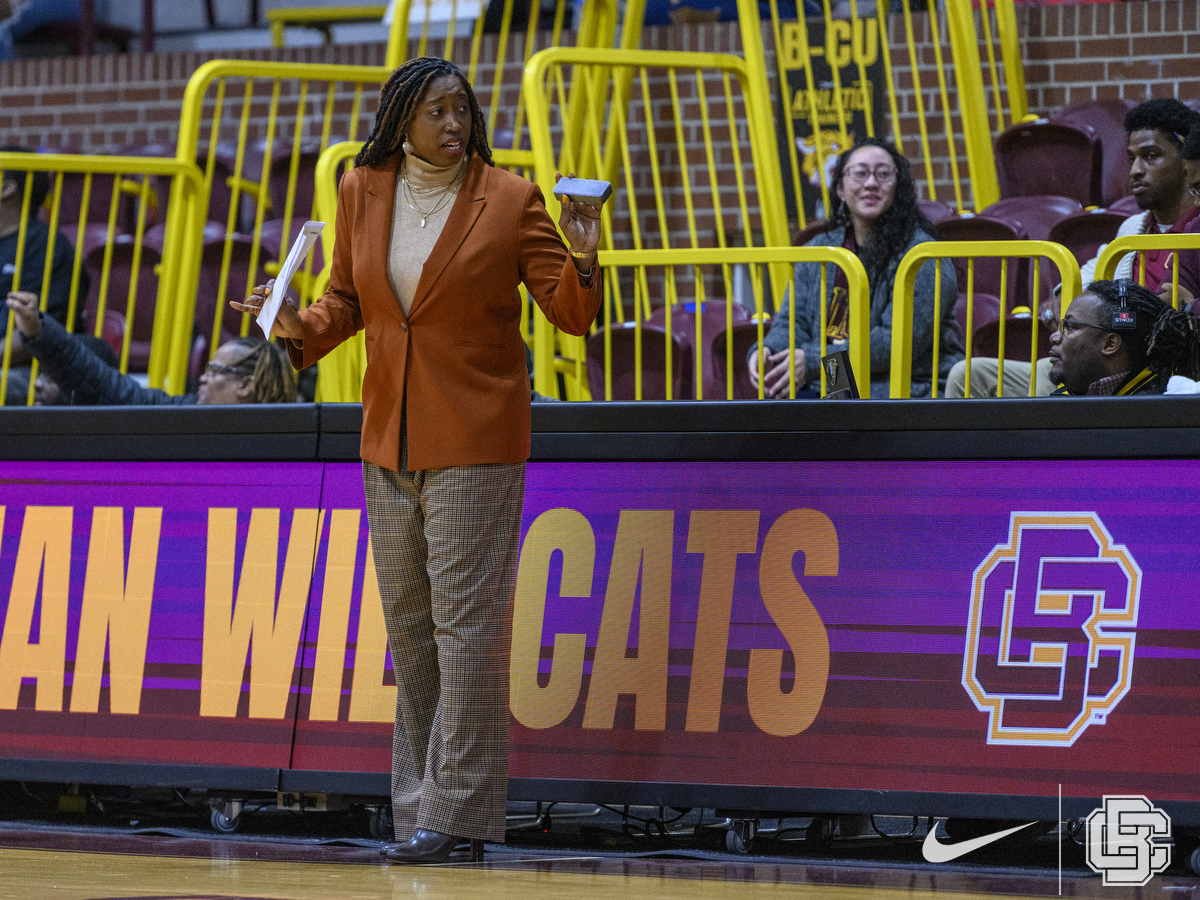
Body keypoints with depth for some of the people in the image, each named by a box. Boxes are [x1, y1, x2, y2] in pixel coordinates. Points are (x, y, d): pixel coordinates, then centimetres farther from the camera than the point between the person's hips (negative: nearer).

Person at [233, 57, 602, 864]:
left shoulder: (511, 201, -6)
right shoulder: (361, 194, 5)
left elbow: (571, 315, -4)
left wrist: (581, 259, -23)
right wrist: (302, 328, -4)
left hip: (475, 439, -5)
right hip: (390, 437, 5)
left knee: (465, 619, -8)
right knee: (408, 622, 9)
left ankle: (459, 808, -5)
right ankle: (420, 800, 17)